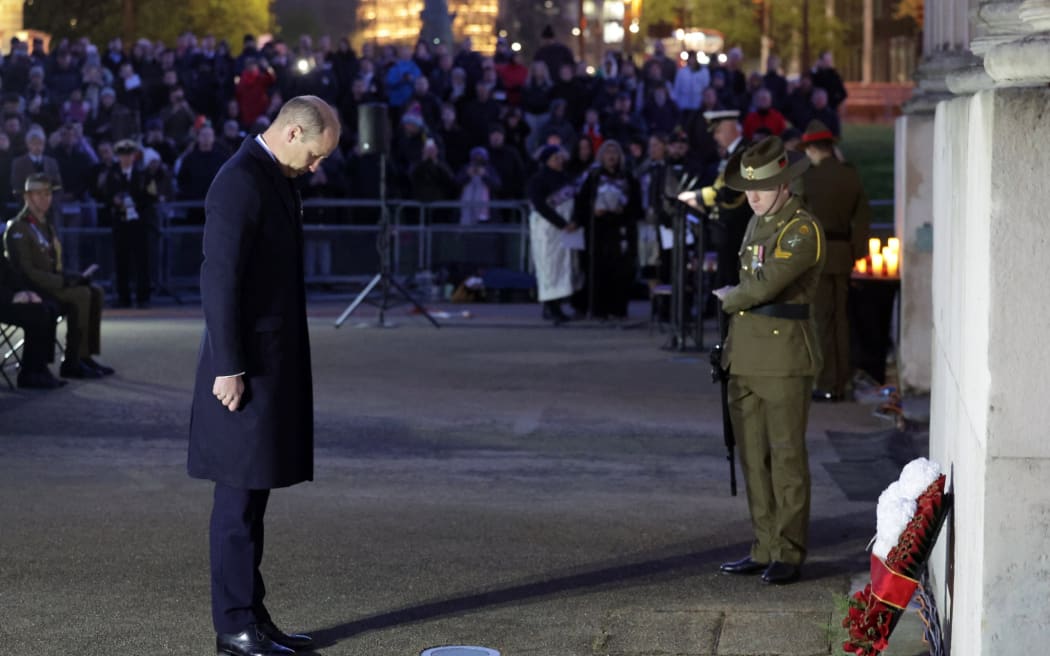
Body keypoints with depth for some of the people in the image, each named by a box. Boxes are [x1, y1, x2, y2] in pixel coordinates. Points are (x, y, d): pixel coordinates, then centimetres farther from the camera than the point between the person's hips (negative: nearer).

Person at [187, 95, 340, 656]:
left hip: (272, 364, 10)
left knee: (252, 495, 13)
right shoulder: (239, 182, -16)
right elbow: (220, 279, -20)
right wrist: (229, 369, -21)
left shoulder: (275, 179, 15)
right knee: (240, 497, -4)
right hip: (246, 368, -10)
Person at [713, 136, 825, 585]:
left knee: (786, 455, -3)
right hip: (746, 356, 9)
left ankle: (789, 554, 3)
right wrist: (732, 338, 19)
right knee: (753, 457, 11)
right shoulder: (758, 223, 16)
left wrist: (729, 298, -1)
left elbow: (766, 285, -21)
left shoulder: (802, 229, -13)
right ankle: (765, 548, 18)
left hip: (785, 356, -9)